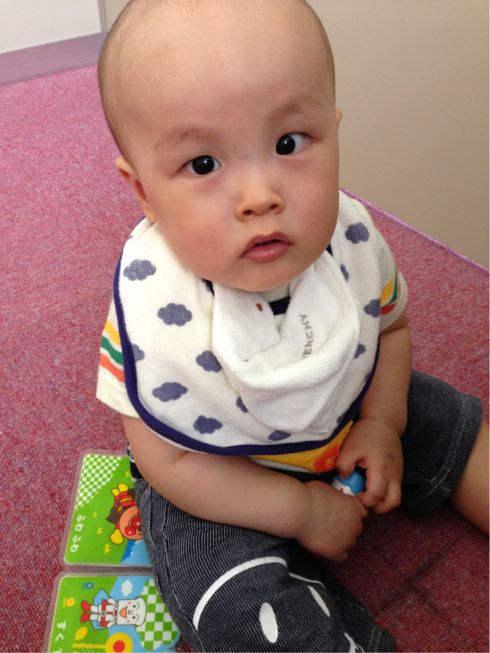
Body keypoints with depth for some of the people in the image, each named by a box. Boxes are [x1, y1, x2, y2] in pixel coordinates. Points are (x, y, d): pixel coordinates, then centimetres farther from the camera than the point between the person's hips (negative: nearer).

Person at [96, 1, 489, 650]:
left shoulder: (350, 236, -20)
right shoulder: (153, 312, -32)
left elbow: (389, 324, 2)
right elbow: (172, 461, -21)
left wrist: (382, 421, -13)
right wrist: (302, 511, -18)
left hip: (349, 415, 4)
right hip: (225, 482, -3)